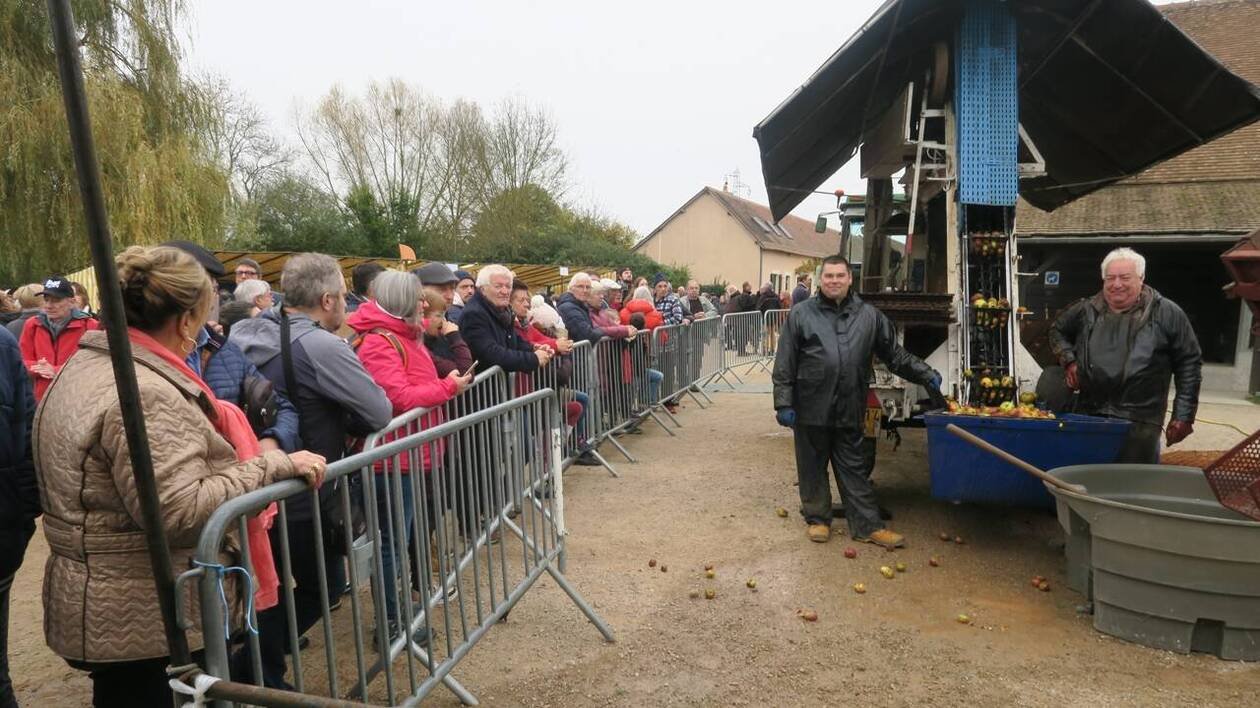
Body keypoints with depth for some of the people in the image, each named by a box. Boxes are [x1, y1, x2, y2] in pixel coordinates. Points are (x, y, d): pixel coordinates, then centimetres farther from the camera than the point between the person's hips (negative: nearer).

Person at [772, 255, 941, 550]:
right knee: (813, 468, 11)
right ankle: (818, 519, 27)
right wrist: (784, 403, -6)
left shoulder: (869, 315, 7)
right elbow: (784, 365, -2)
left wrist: (926, 374, 7)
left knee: (853, 469, 11)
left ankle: (868, 526, 19)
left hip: (849, 411, 2)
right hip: (811, 409, -1)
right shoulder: (801, 314, -1)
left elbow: (895, 355, 15)